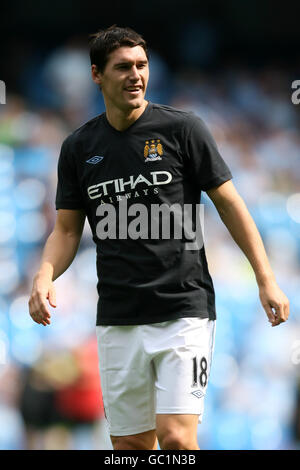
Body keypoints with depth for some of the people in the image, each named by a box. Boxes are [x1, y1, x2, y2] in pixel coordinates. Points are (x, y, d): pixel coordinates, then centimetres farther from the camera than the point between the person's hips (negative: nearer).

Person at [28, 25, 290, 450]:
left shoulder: (181, 129, -2)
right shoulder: (79, 147, 8)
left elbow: (229, 204, 1)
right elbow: (67, 229, 13)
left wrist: (266, 280, -4)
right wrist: (44, 277, -7)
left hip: (184, 310, -4)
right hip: (117, 319, 4)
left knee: (176, 437, -16)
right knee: (130, 444, 6)